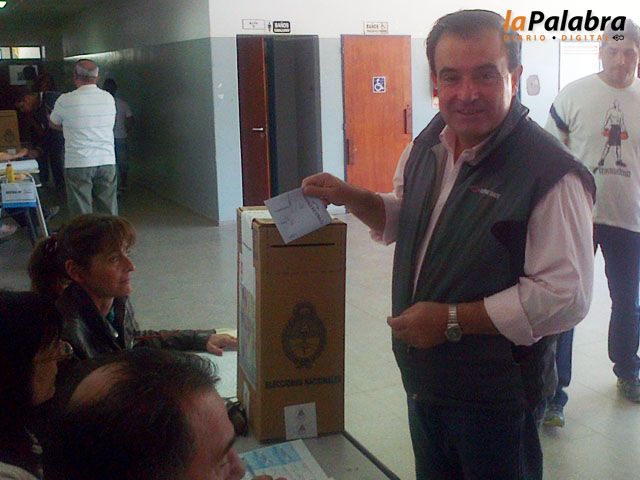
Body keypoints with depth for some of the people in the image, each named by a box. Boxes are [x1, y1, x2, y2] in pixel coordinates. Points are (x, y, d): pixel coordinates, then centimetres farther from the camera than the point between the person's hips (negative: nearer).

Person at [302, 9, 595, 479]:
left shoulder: (551, 173, -24)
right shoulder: (426, 147, 1)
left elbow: (565, 295, -25)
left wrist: (452, 320, -24)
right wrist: (349, 196, 0)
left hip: (494, 399, -7)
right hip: (423, 379, 7)